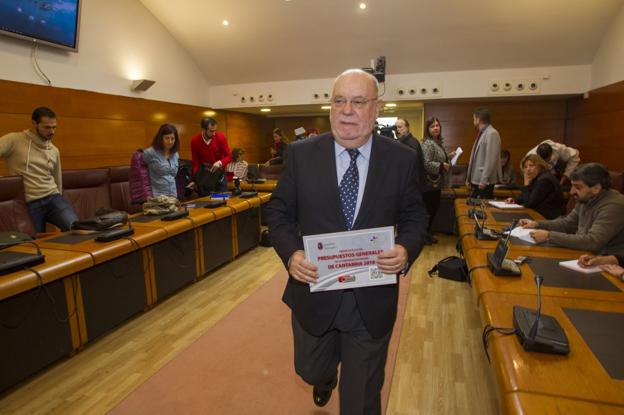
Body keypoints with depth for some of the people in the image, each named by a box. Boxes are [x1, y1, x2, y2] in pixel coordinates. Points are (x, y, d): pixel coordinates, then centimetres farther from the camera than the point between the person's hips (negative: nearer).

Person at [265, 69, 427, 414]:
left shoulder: (402, 159, -6)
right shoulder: (301, 154, -6)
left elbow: (414, 216, 2)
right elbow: (278, 211, 0)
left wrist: (406, 249, -18)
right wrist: (291, 253, -17)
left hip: (373, 300, 0)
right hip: (314, 290, 1)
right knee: (311, 371, 27)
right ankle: (325, 379, 65)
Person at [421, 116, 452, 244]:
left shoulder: (439, 142, 13)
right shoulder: (428, 144, -18)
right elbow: (426, 164, -27)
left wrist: (449, 159, 10)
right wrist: (442, 166, -20)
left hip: (436, 183, 10)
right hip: (430, 183, -10)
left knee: (434, 208, 15)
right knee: (428, 209, -1)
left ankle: (427, 232, 27)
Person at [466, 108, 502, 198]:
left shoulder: (492, 134, -12)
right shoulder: (481, 134, 16)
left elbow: (491, 160, -18)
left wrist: (484, 181, -20)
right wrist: (469, 178, 17)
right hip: (475, 181, 9)